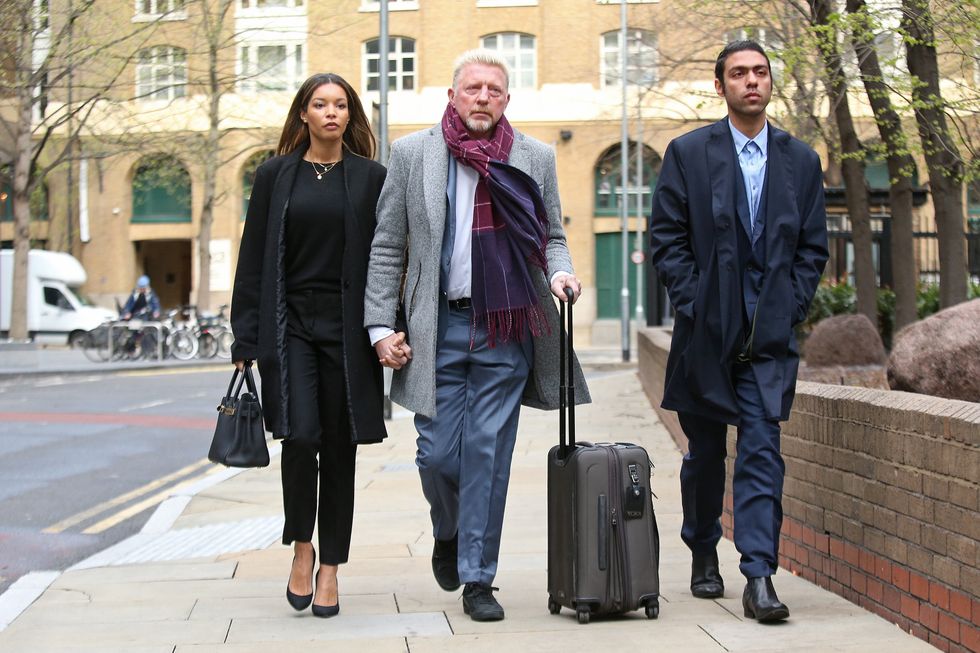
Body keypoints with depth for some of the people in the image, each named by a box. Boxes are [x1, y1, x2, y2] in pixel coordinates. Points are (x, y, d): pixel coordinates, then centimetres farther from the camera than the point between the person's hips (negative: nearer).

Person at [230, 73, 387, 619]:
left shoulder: (371, 178, 6)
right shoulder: (275, 176, 7)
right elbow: (254, 261, 6)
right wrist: (246, 340, 2)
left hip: (346, 327, 0)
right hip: (289, 323, 0)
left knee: (339, 447, 3)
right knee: (300, 434, -15)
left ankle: (330, 567, 14)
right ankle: (301, 548, 7)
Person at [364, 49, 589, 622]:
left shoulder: (535, 157, 9)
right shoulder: (412, 154, 5)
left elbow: (552, 236, 17)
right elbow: (387, 249, 5)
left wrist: (560, 273, -6)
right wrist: (381, 327, -1)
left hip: (506, 327, 1)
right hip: (438, 325, 0)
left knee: (489, 452, 0)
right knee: (438, 452, -2)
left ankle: (478, 579, 10)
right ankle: (449, 535, 31)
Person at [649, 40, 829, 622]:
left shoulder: (801, 161, 9)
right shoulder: (688, 153, 3)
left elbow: (813, 247, 10)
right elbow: (666, 238, 1)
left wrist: (789, 309, -1)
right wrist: (696, 306, -7)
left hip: (771, 333, 0)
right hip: (707, 329, 0)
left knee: (763, 451, -9)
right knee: (705, 450, 12)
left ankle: (759, 578, -12)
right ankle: (704, 555, 32)